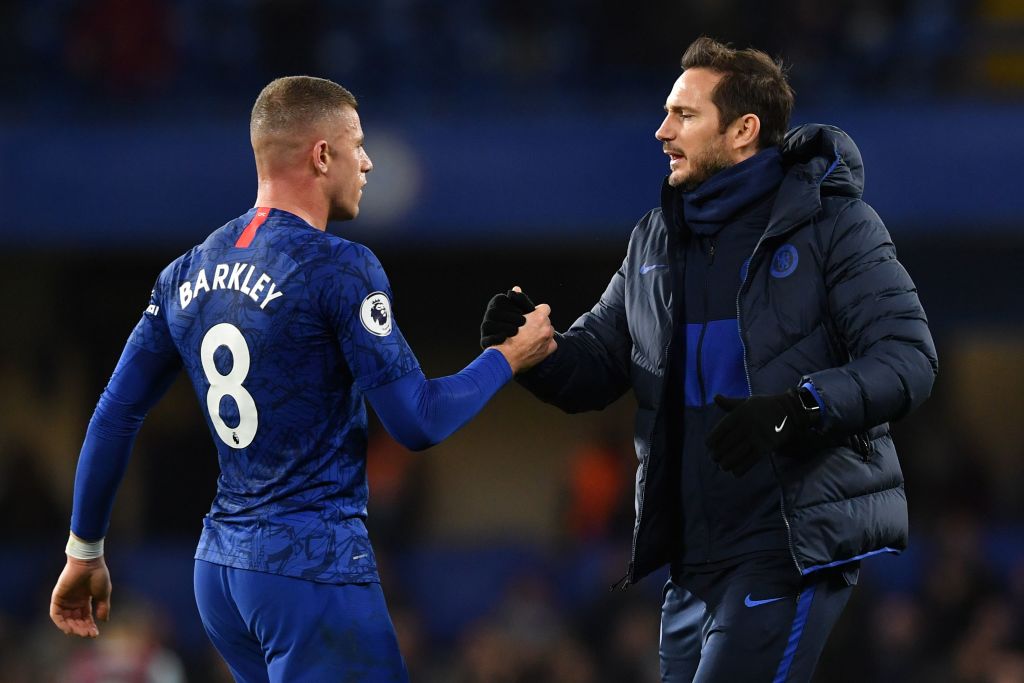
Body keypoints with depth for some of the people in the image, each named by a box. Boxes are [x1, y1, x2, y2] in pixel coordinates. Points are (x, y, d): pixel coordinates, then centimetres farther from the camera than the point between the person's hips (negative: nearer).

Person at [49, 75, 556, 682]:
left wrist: (84, 552, 21)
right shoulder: (339, 268, -12)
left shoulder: (190, 273, 9)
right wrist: (510, 358, 4)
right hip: (314, 566, -8)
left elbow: (117, 415, 12)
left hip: (220, 567, 8)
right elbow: (419, 423, -12)